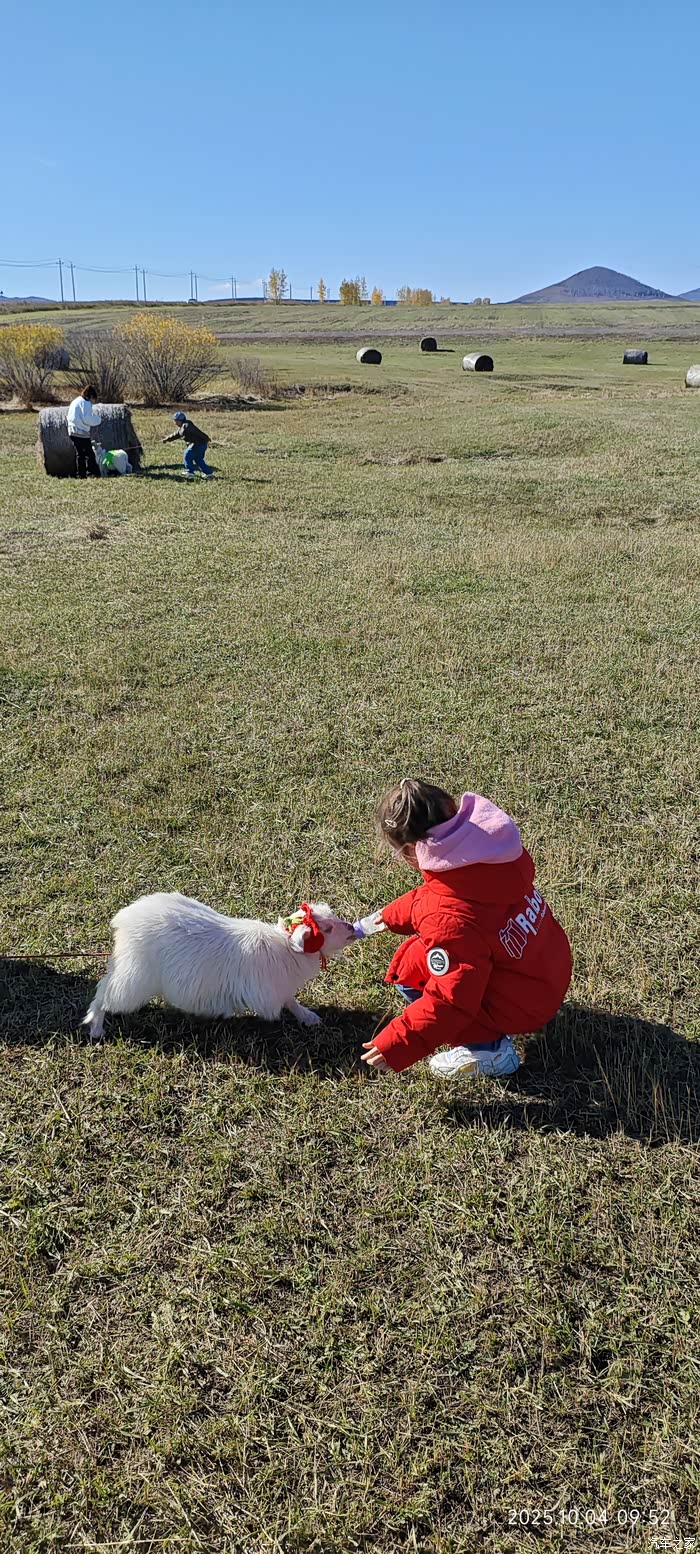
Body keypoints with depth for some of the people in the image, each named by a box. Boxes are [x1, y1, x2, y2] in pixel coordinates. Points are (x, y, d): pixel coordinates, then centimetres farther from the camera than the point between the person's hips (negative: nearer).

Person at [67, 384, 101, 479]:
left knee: (80, 454, 12)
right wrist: (97, 418, -2)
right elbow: (87, 419, -19)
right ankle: (93, 473, -6)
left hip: (72, 432, 9)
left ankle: (81, 475, 10)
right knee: (89, 454, -4)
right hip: (81, 432, -9)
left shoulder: (75, 401, 18)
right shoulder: (85, 403, -10)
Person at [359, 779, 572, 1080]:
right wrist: (391, 915, 18)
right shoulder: (495, 848, -11)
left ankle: (489, 1047, 2)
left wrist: (395, 1046, -21)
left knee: (408, 969, -5)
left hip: (522, 1006, -8)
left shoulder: (450, 922, -35)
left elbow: (450, 1001, -31)